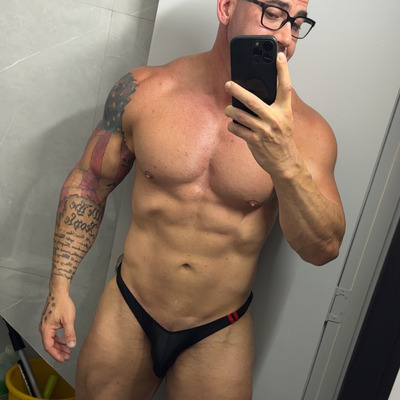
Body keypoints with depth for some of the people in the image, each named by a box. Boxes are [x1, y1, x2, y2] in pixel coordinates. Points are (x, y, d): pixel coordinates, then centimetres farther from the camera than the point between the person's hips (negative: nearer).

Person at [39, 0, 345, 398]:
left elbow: (323, 249, -18)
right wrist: (59, 285, 0)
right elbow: (90, 180, 1)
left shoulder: (304, 129, -13)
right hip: (127, 313, 1)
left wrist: (285, 162, -35)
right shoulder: (145, 91, -9)